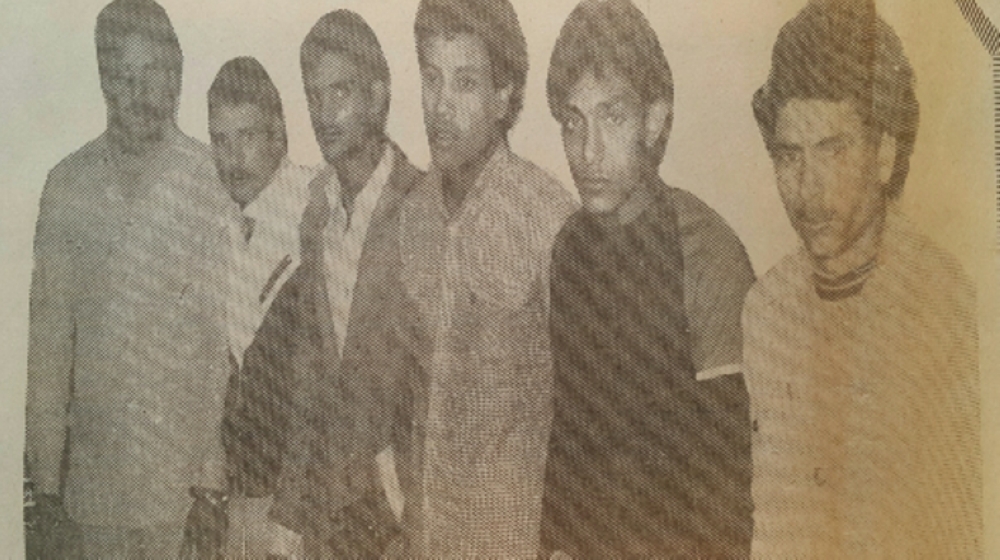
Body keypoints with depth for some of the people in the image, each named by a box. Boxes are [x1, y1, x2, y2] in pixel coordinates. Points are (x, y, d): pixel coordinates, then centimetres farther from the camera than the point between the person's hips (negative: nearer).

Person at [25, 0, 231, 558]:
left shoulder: (210, 179, -8)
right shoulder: (69, 185, -1)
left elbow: (221, 335, -7)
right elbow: (49, 338, 3)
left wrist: (210, 476, -8)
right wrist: (46, 471, 3)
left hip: (178, 460, -2)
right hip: (93, 458, 2)